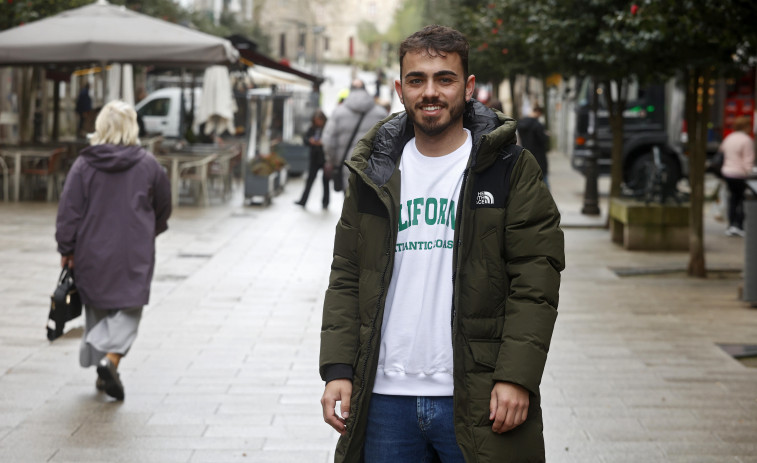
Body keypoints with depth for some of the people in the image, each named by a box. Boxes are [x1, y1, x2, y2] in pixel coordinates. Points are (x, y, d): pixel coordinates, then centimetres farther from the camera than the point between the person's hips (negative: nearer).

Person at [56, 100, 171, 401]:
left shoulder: (84, 165, -5)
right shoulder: (148, 164, -3)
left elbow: (69, 210, -6)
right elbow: (163, 207, 9)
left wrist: (66, 249, 3)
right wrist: (149, 232, 27)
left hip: (93, 252, 1)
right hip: (135, 253, -1)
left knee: (97, 308, 15)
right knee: (129, 308, 3)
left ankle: (103, 374, 20)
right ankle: (111, 358, -21)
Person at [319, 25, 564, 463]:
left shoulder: (512, 168, 0)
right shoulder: (374, 174, 11)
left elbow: (537, 278, -5)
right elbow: (346, 277, 13)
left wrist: (516, 376, -13)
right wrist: (338, 368, 2)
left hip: (477, 402, -3)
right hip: (385, 398, 3)